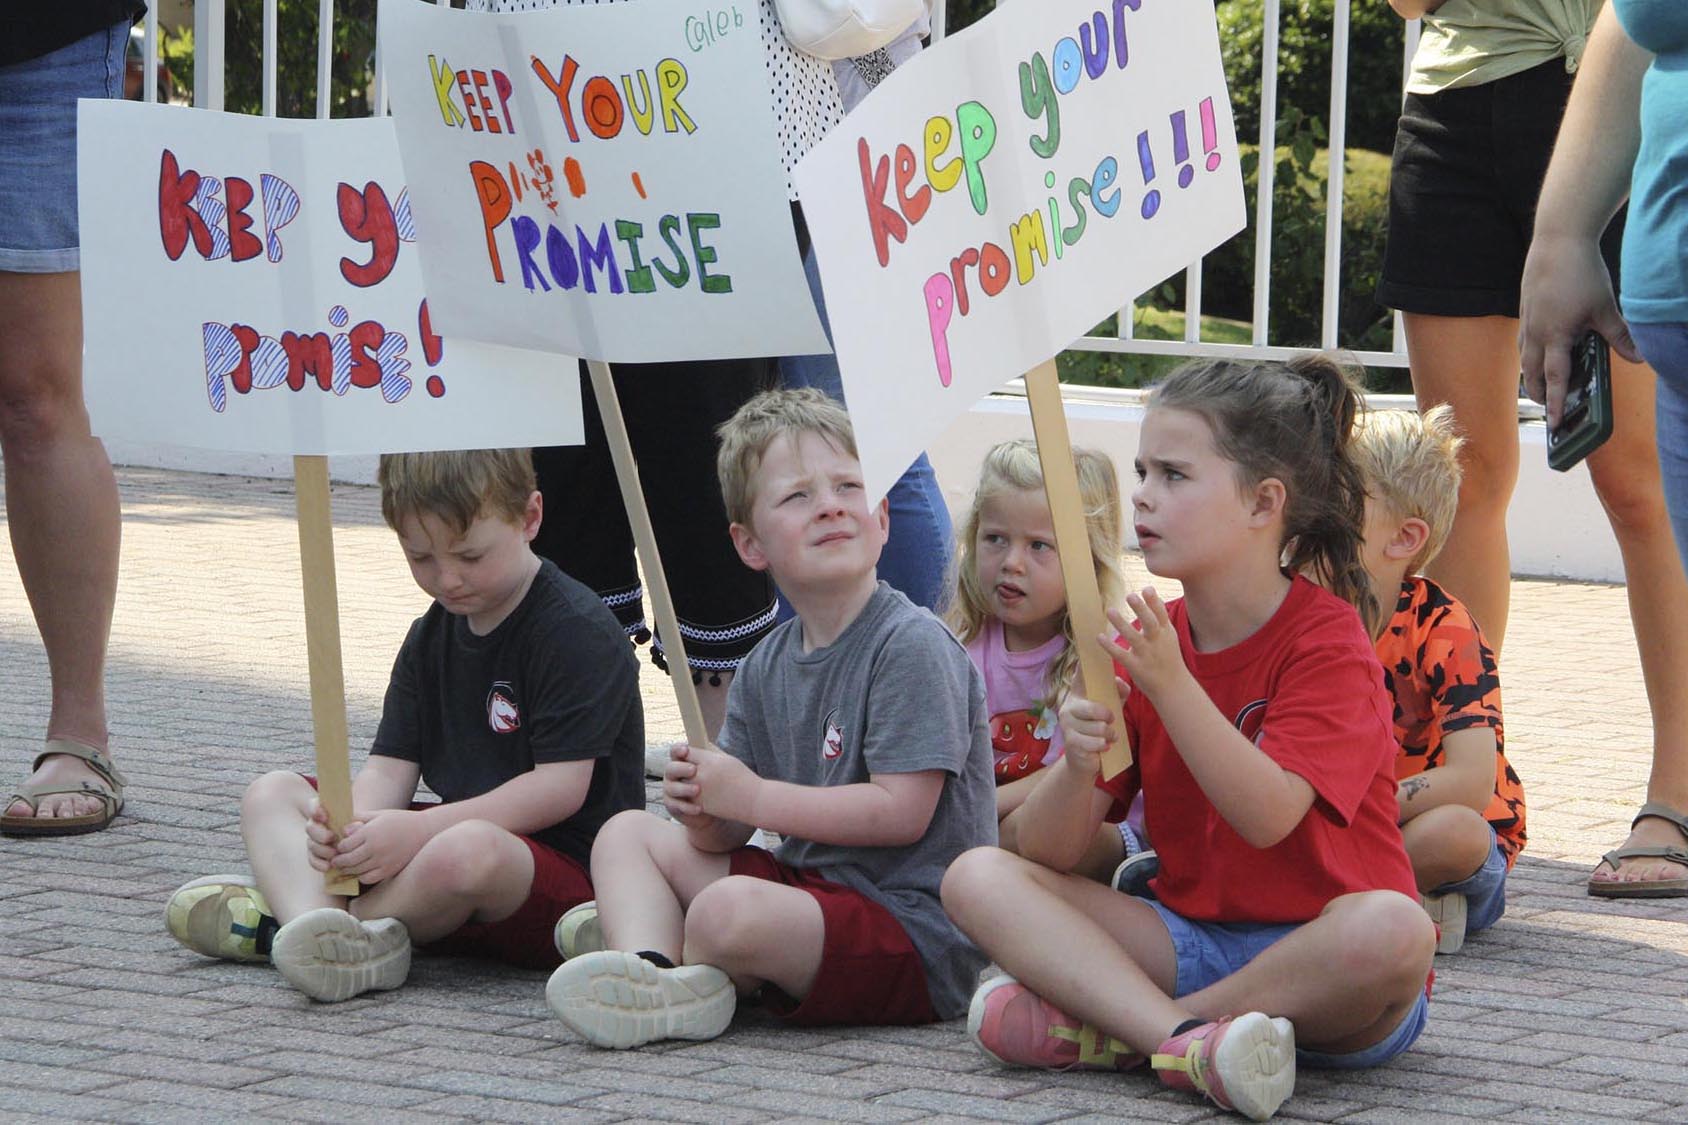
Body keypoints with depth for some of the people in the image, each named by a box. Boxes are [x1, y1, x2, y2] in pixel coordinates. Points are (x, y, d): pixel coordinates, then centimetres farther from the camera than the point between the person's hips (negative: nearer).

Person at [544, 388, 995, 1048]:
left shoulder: (913, 647, -13)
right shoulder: (768, 666, 11)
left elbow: (902, 811, -21)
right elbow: (725, 838, 12)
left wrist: (750, 798, -17)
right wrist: (705, 813, -13)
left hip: (918, 936, -9)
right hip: (812, 883, 9)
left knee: (730, 911, -35)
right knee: (627, 833, 11)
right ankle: (648, 959, -18)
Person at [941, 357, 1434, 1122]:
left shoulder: (1327, 638, -8)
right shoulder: (1145, 642, 7)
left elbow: (1268, 816, -23)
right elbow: (1047, 852, 0)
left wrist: (1170, 685, -31)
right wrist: (1078, 765, -22)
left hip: (1312, 957, -5)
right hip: (1188, 936, 5)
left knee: (1393, 930, -38)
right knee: (979, 878, -13)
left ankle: (1105, 1031, -27)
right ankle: (1185, 1040, -35)